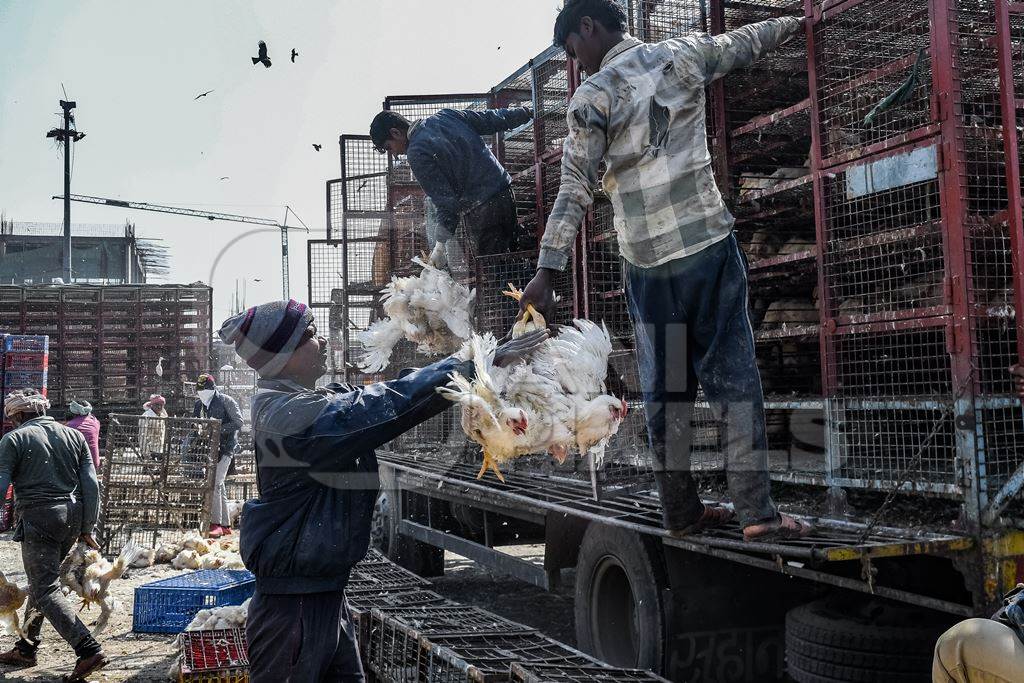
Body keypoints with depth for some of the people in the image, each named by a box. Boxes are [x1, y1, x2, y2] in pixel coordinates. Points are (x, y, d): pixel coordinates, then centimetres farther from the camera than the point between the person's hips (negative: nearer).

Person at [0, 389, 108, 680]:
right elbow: (91, 484, 7)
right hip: (73, 516, 6)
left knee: (46, 590, -5)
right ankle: (26, 649, 28)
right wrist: (87, 528, 11)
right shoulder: (74, 436, 13)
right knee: (40, 582, 21)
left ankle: (88, 650, -17)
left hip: (38, 517, -6)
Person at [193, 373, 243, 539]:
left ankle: (216, 524, -16)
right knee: (219, 486, 10)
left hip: (225, 448, -7)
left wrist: (220, 428, -20)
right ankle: (225, 525, 16)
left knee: (215, 483, -17)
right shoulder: (199, 404, 13)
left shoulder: (226, 401, -6)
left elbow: (238, 422, -11)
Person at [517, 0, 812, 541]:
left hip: (646, 261, -1)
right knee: (733, 375, 2)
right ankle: (755, 511, -1)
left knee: (665, 388, 9)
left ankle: (680, 511, 14)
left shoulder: (591, 96, -1)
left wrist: (546, 273, -8)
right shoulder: (683, 54, 7)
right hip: (710, 243, 1)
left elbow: (574, 191, -8)